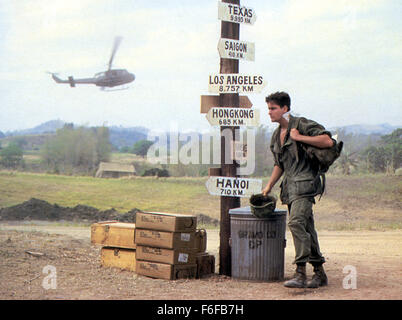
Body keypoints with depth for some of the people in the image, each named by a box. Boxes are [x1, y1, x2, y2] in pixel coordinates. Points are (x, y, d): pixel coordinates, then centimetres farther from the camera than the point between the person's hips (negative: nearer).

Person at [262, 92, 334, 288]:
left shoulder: (302, 124, -6)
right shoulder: (276, 135, 19)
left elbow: (328, 141, -16)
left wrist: (300, 137, -14)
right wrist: (269, 186, 20)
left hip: (305, 182, -8)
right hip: (290, 185, 8)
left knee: (296, 222, -22)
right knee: (306, 228, 9)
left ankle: (301, 273, -23)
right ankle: (320, 274, 16)